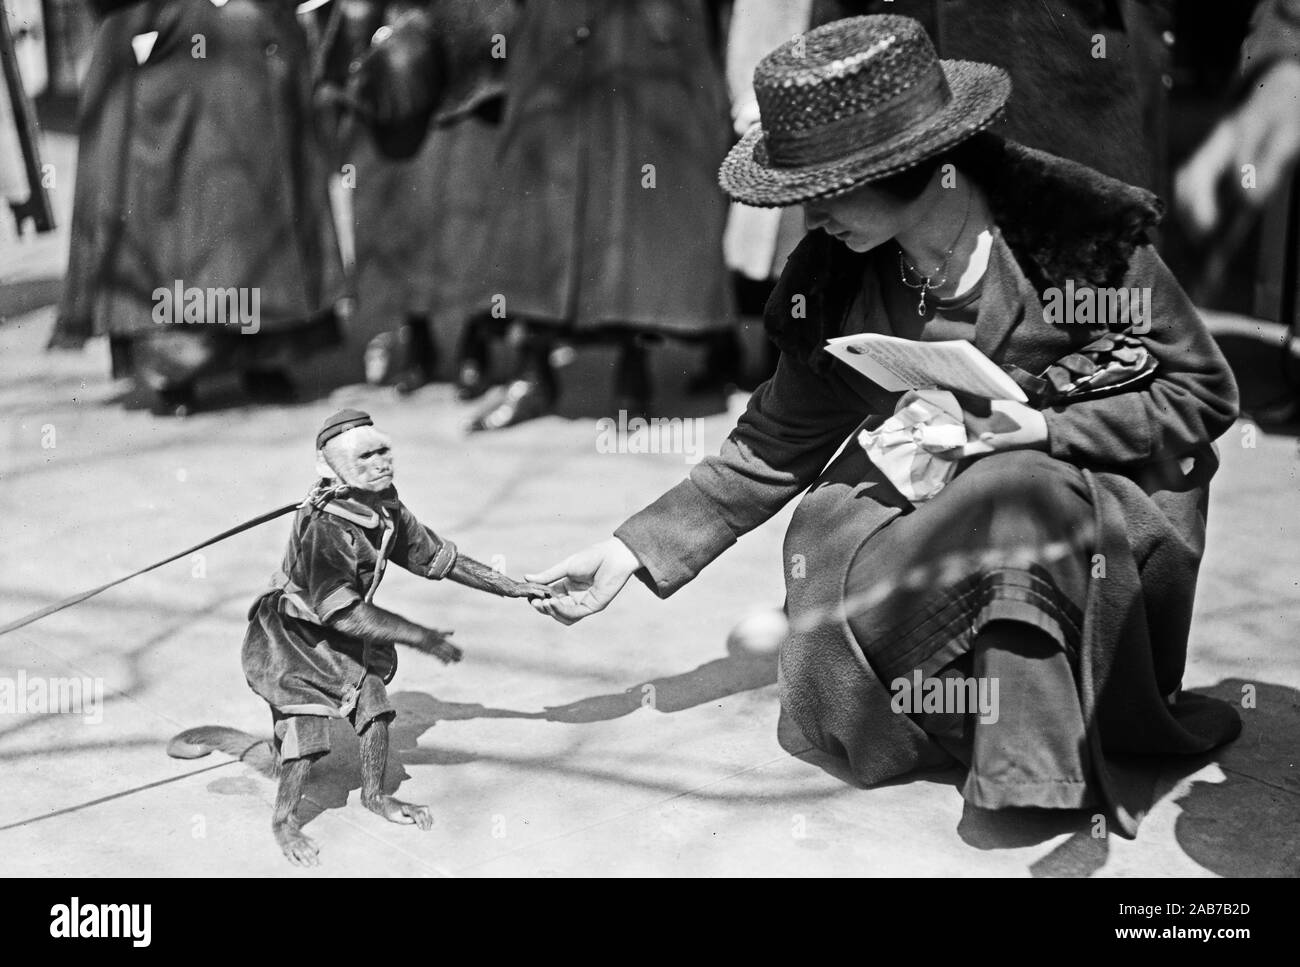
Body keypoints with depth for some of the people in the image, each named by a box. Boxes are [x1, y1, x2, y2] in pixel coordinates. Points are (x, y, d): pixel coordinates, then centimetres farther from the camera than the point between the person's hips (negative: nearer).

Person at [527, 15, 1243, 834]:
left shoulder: (1083, 232, -19)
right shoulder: (834, 283, -9)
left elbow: (1204, 394, -9)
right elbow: (776, 448, 0)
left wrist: (1047, 430, -24)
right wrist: (633, 552, -7)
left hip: (1104, 493, -3)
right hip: (932, 504, 3)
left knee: (1011, 497, -35)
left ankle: (1042, 757, -18)